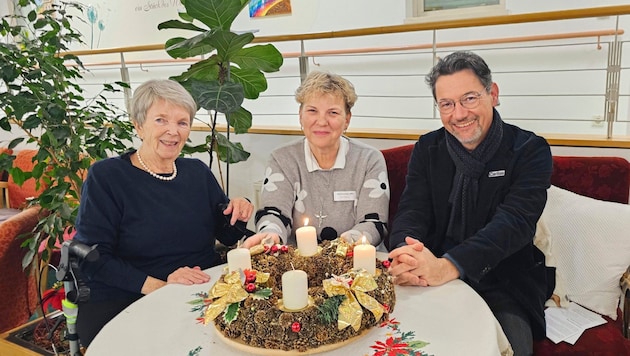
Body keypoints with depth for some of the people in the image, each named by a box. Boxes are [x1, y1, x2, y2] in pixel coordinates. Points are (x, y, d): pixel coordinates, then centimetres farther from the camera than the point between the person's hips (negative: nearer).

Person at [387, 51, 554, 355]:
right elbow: (412, 213, -5)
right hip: (433, 278, 2)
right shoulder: (427, 149, 3)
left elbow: (514, 222, -21)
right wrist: (406, 257, -30)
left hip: (504, 284, -2)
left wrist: (449, 266, -38)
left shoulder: (530, 151, -7)